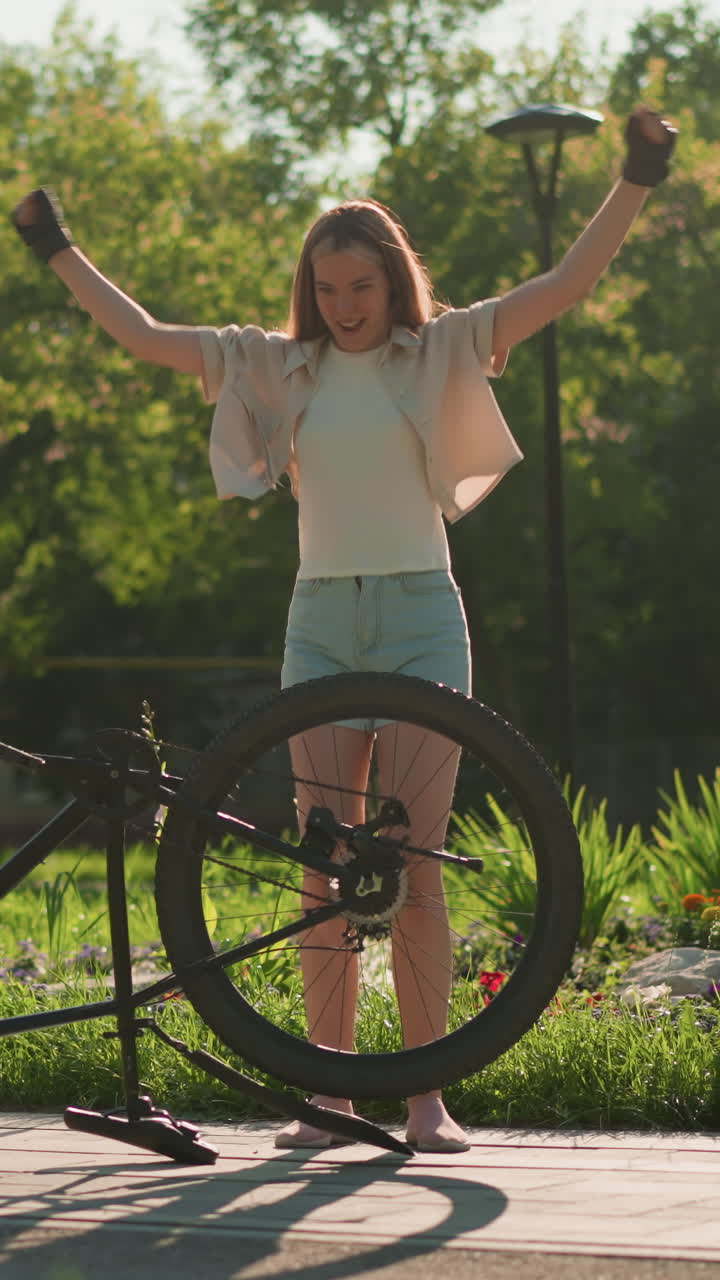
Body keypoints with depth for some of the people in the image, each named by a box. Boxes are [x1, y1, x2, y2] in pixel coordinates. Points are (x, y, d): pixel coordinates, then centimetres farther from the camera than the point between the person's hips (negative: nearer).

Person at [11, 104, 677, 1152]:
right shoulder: (280, 366, 8)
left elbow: (568, 285, -6)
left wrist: (637, 182, -15)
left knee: (413, 864, -4)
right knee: (325, 868, 2)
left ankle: (427, 1097, -1)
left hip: (420, 614, -2)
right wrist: (60, 253, 16)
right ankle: (330, 1094, 6)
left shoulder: (440, 352, 1)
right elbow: (143, 337, 14)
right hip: (320, 622, 3)